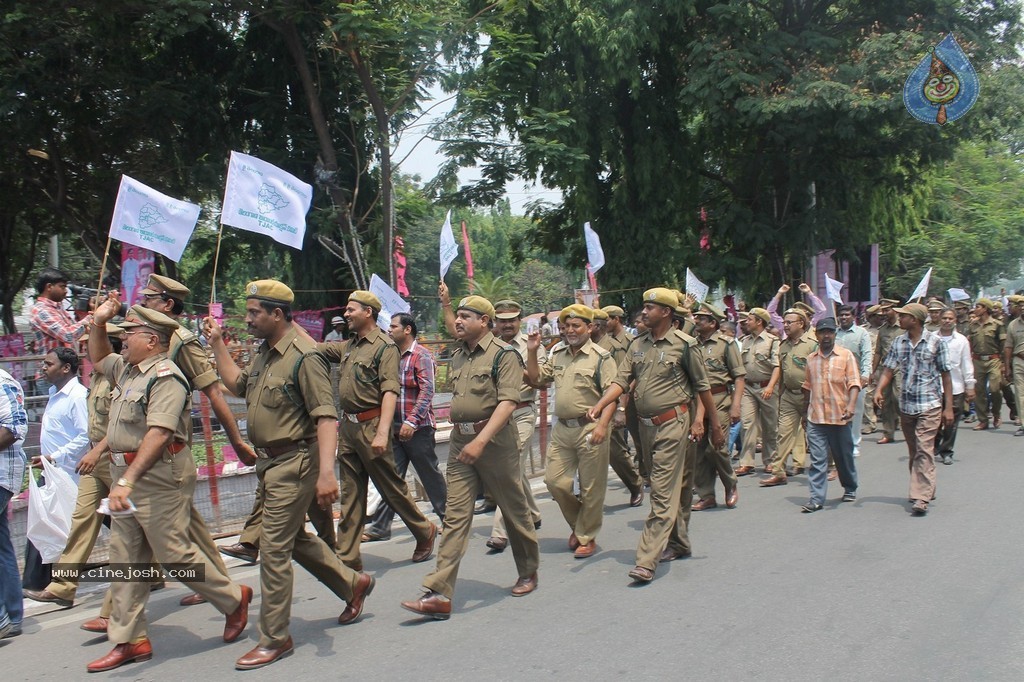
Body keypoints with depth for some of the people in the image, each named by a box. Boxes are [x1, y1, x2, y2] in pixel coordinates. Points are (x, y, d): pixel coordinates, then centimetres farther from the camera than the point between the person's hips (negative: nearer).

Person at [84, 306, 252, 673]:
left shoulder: (165, 377, -16)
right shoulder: (127, 369, 14)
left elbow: (159, 434, -26)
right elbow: (97, 358, 36)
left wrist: (127, 480, -32)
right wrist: (99, 323, 17)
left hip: (160, 476, -10)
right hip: (127, 476, 10)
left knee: (174, 553, -4)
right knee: (125, 559, 9)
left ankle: (233, 598, 17)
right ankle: (129, 640, 16)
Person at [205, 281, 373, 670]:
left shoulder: (304, 356, -19)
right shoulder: (264, 354, 9)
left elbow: (325, 416, -25)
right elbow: (237, 385, 26)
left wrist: (326, 472, -33)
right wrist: (217, 343, 18)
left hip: (294, 463, -10)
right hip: (269, 462, 10)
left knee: (274, 547, -5)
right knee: (295, 538, 21)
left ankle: (274, 638, 7)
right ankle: (353, 584, 38)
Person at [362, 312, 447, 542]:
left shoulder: (421, 356, -9)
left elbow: (426, 391, -18)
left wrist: (411, 421, -26)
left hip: (418, 429, -6)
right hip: (395, 428, 6)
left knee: (431, 476, 6)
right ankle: (380, 526, 9)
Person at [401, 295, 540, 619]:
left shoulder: (503, 355, -9)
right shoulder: (457, 357, 13)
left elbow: (508, 402, -19)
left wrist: (481, 440, -27)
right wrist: (462, 436, 17)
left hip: (495, 441, -6)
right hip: (460, 441, 6)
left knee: (515, 511, 10)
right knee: (455, 515, -2)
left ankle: (528, 573, 31)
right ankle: (439, 594, -7)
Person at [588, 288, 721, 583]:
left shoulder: (684, 344, -6)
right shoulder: (638, 345, 10)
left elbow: (702, 387, -1)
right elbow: (621, 381, 4)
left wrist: (715, 426, 3)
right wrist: (598, 406, -12)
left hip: (672, 423, -6)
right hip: (646, 425, 6)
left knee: (663, 492, -9)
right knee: (675, 487, 18)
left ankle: (647, 561, -15)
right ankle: (679, 544, 32)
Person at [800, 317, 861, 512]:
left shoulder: (846, 355, -1)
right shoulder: (811, 359, 10)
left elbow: (854, 383, -8)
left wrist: (851, 406, -23)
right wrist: (808, 409, 18)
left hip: (839, 416, -2)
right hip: (815, 418, 2)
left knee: (844, 456, 13)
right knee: (817, 459, -4)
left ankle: (850, 488, 35)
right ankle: (816, 498, -4)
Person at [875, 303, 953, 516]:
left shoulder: (935, 342, -5)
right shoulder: (898, 342, 7)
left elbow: (945, 375, -1)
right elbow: (888, 370, 5)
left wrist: (948, 407, -3)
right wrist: (879, 390, -15)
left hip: (930, 405, -5)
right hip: (906, 405, 5)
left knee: (924, 450, -12)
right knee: (914, 452, 13)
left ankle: (921, 497, -15)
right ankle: (927, 489, 30)